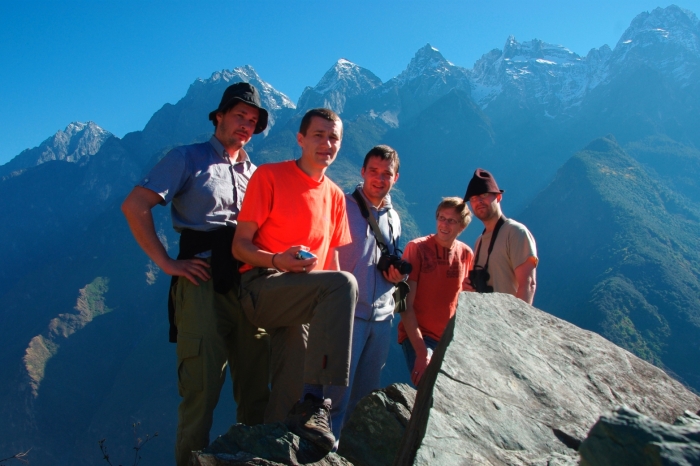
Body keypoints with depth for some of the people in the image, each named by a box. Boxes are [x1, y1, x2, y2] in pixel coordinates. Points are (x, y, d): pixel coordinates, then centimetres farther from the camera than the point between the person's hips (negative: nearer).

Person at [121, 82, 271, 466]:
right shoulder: (189, 159, 6)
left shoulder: (255, 173, 21)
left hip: (249, 286, 5)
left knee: (256, 387, 8)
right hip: (202, 282, -5)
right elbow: (134, 206, -3)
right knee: (202, 388, -5)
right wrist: (166, 263, -8)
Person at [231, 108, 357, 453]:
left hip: (302, 303, 6)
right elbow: (240, 246, -4)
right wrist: (278, 261, -24)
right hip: (260, 288, -6)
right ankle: (313, 403, -32)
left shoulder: (335, 196, 16)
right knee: (343, 283, -31)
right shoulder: (270, 175, 0)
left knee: (291, 395, -4)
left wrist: (333, 309, 5)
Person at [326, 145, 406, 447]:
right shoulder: (342, 206, -4)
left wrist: (396, 275, 2)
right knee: (339, 392, -3)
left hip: (382, 317, 6)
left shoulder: (394, 219, 14)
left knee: (366, 394, 14)